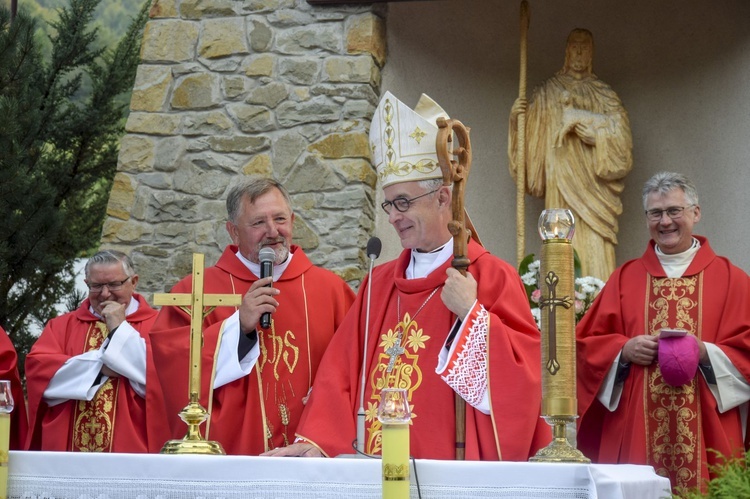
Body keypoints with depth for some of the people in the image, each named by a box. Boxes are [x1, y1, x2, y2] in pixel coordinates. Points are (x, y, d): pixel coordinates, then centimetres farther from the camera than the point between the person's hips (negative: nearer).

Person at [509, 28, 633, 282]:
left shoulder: (604, 94, 16)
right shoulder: (548, 93, 17)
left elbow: (620, 130, 3)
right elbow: (533, 134, 11)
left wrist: (590, 126, -7)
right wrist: (517, 118, -6)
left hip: (593, 182, 0)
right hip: (561, 182, 0)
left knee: (595, 248, -11)